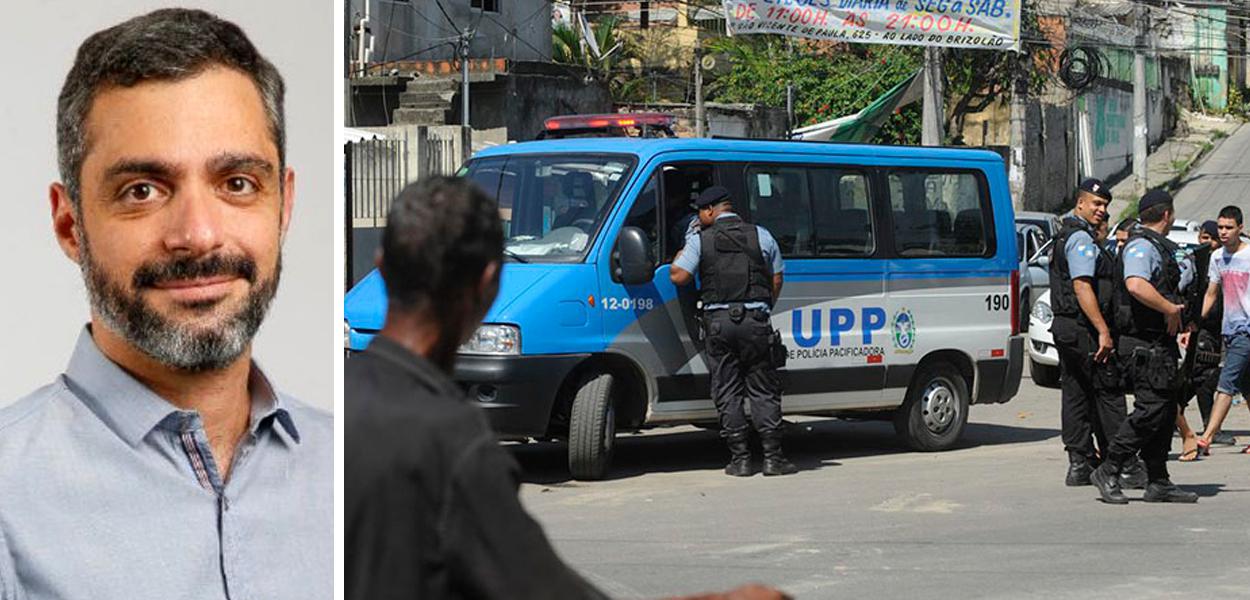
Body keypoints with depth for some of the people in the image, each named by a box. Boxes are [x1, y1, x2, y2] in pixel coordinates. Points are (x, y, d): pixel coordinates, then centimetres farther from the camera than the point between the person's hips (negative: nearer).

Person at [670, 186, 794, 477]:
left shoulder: (701, 240, 1)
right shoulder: (761, 235, 7)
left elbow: (679, 276, -3)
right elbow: (777, 280, 10)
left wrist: (684, 248, 12)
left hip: (719, 321, -1)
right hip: (756, 321, 1)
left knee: (727, 392, 6)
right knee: (763, 390, 7)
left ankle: (739, 459, 3)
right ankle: (773, 457, 3)